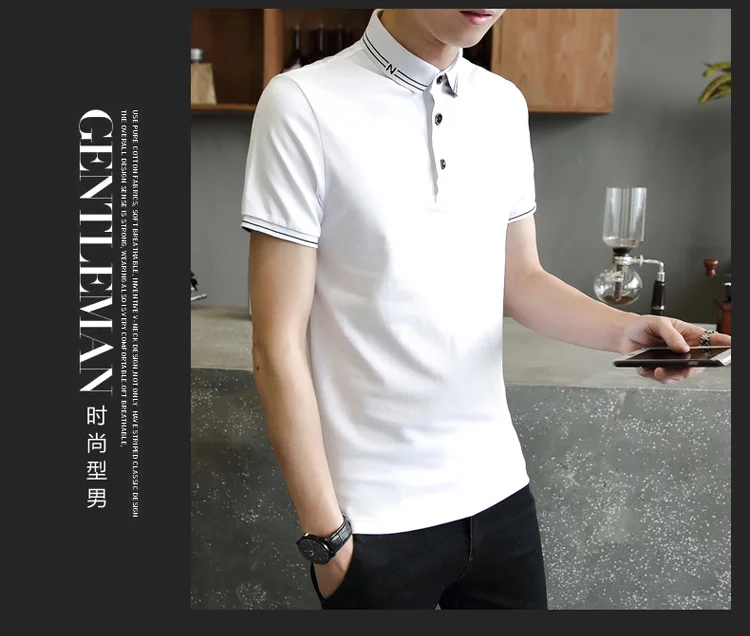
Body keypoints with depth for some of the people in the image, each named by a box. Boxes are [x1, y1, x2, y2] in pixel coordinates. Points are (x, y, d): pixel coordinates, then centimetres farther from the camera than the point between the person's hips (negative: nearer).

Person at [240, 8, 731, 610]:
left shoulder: (505, 105, 3)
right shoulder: (303, 104, -13)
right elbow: (279, 344, -12)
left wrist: (623, 329, -8)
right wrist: (325, 532, -10)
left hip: (498, 487, 5)